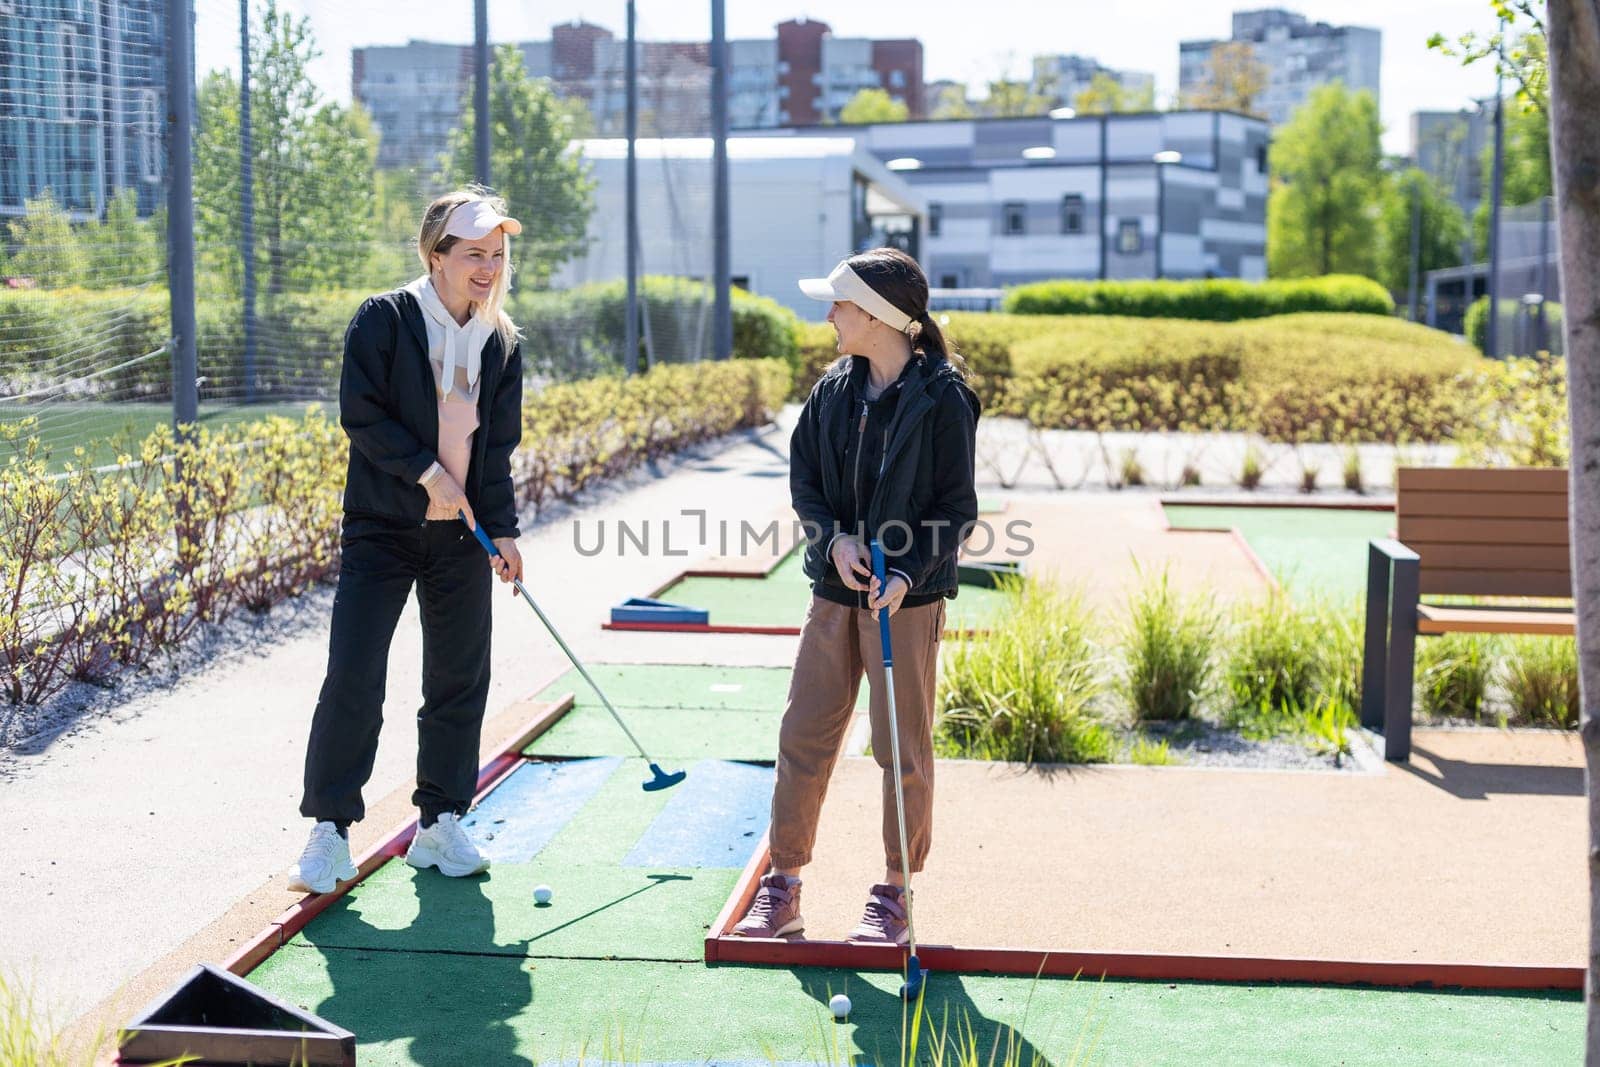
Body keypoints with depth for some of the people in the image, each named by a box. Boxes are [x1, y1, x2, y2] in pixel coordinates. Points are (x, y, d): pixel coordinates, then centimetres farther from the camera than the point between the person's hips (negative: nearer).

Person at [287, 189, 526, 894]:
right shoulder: (383, 320, -8)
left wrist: (503, 530, 5)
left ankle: (440, 825, 20)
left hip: (461, 537, 5)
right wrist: (427, 471, -16)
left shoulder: (502, 344, 7)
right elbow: (360, 413, -12)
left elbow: (498, 447, 10)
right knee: (352, 678, -9)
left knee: (459, 680, 7)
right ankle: (330, 832, 2)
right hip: (382, 527, -4)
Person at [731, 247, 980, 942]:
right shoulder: (834, 389, 5)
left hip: (907, 598, -5)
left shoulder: (943, 399, -10)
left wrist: (909, 574, -19)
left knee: (903, 749, 4)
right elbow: (802, 478, 9)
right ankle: (781, 888, 15)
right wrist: (835, 537, -9)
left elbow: (957, 508, -8)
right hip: (834, 590, 5)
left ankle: (894, 894, 17)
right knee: (803, 736, 6)